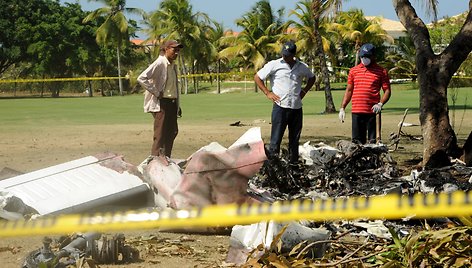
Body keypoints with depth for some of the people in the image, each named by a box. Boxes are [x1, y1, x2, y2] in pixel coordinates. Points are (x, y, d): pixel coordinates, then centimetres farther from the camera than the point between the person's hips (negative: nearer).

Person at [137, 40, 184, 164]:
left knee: (172, 132, 10)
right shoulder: (159, 64, -13)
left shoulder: (173, 66, 14)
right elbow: (141, 78, -22)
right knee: (160, 132, -8)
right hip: (161, 103, -9)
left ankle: (165, 158, 18)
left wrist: (178, 105, 19)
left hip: (172, 102, 9)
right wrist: (156, 92, -18)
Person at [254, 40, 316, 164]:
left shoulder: (302, 67, 8)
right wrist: (267, 93, -4)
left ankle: (294, 163, 17)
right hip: (280, 107, -4)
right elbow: (257, 77, 2)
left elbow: (312, 78, 27)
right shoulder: (274, 65, -3)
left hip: (296, 107, 4)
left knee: (295, 139, 9)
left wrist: (304, 91, 11)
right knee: (276, 138, -8)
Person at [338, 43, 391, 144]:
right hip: (356, 112, 3)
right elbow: (349, 90, 17)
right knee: (357, 141, 3)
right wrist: (342, 108, 10)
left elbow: (387, 90, 2)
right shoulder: (354, 70, 13)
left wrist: (380, 104, -15)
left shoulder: (381, 71, 4)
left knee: (373, 141, -2)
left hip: (373, 112, -3)